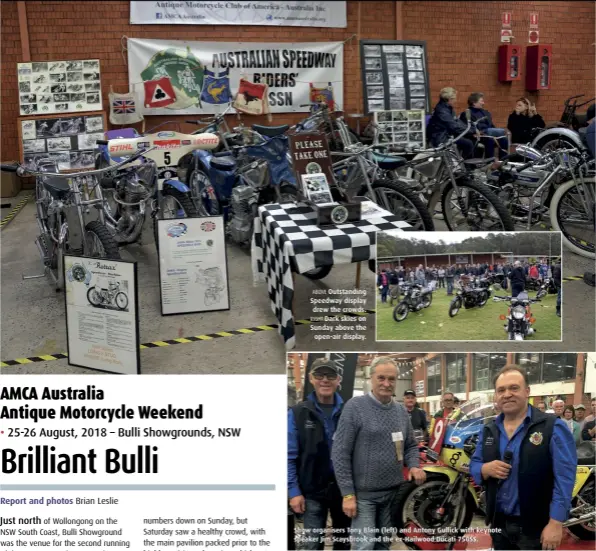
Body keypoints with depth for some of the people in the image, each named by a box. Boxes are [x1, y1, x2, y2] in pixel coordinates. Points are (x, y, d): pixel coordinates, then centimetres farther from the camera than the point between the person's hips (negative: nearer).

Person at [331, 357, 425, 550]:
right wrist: (347, 493, -15)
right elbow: (340, 453, -12)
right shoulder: (355, 406, -10)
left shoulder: (401, 411, 8)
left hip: (394, 492, 6)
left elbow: (410, 446, 18)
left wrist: (414, 465, -5)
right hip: (364, 493, -6)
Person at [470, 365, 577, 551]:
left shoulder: (552, 427, -11)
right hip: (498, 523, 5)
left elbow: (564, 478, -15)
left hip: (536, 527, -5)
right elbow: (474, 465, 13)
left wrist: (556, 523, -20)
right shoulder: (488, 430, 7)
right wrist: (485, 469, -11)